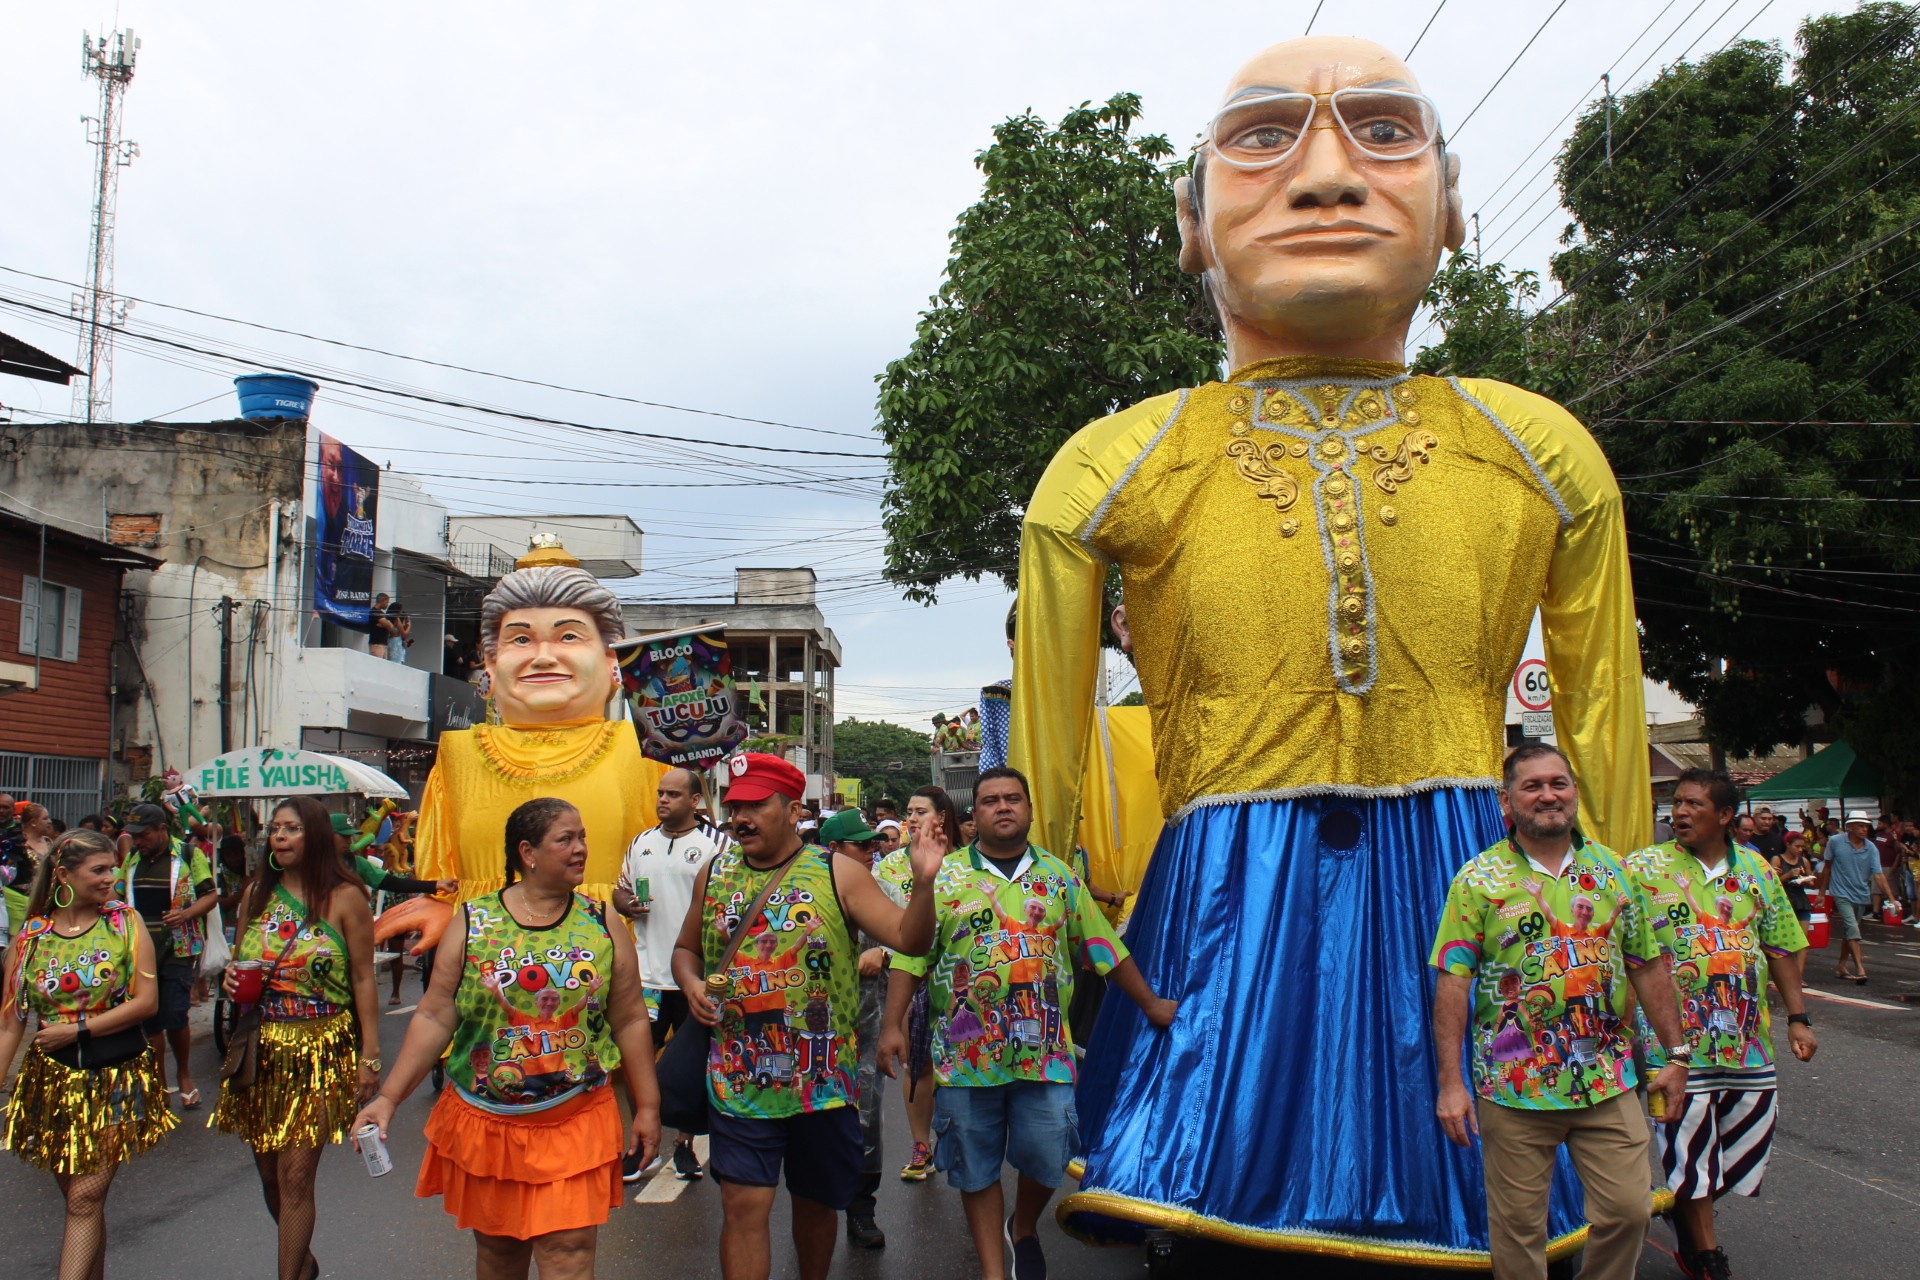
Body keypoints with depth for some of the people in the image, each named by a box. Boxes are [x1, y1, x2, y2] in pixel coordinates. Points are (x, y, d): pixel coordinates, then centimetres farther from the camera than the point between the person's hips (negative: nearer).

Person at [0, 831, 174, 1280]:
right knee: (80, 1197, 10)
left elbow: (147, 1000, -7)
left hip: (116, 1078, -2)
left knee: (85, 1199, -7)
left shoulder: (125, 922, -2)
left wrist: (77, 1029, -12)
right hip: (53, 1079, 2)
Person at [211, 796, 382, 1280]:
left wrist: (370, 1054, -8)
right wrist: (231, 980, -4)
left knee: (295, 1176, -7)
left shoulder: (344, 897, -6)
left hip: (318, 1052, -5)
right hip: (259, 1050, 5)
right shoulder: (255, 893, 8)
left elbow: (363, 980, -5)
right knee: (268, 1172, 13)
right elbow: (238, 962, 20)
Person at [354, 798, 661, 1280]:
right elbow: (434, 1018, -1)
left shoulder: (602, 926, 1)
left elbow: (629, 1021, 4)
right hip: (485, 1124, 1)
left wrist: (646, 1108, 4)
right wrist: (388, 1098, -7)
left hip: (576, 1125, -1)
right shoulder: (473, 923, -1)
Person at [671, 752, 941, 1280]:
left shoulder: (837, 874, -4)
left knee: (816, 1202, 15)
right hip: (739, 1081, 1)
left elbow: (909, 939, -10)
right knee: (743, 1206, -4)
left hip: (823, 1078, -1)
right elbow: (686, 949, 19)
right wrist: (691, 983, -3)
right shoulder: (715, 874, 5)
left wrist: (923, 884, -28)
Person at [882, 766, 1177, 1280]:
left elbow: (1103, 947, 12)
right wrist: (893, 1026, -8)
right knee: (977, 1168, 7)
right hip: (967, 1054, -1)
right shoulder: (944, 876, 3)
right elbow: (911, 955, 0)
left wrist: (1152, 1004, 12)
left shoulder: (1058, 876, 8)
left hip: (1045, 1052, 1)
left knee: (1047, 1160, 1)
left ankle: (1023, 1229, 33)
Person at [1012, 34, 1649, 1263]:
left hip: (1476, 930, 3)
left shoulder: (1546, 458, 0)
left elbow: (1612, 776, 7)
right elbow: (1040, 799, 0)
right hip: (1220, 940, -2)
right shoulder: (1106, 476, -6)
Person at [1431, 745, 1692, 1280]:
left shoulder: (1613, 870, 6)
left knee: (1628, 1210, 5)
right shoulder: (1478, 880, -5)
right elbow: (1452, 984, -8)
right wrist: (1451, 1083, -12)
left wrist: (1675, 1054, 9)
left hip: (1609, 1084, 3)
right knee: (1518, 1227, 6)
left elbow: (1649, 967, 11)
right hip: (1513, 1092, -2)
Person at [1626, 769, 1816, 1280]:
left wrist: (1797, 1017, 9)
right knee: (1691, 1153, 1)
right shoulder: (1643, 868, -5)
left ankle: (1686, 1214, 37)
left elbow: (1782, 948, 13)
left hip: (1749, 1039, 4)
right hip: (1677, 1041, -4)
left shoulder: (1757, 870, 7)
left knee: (1746, 1147, 12)